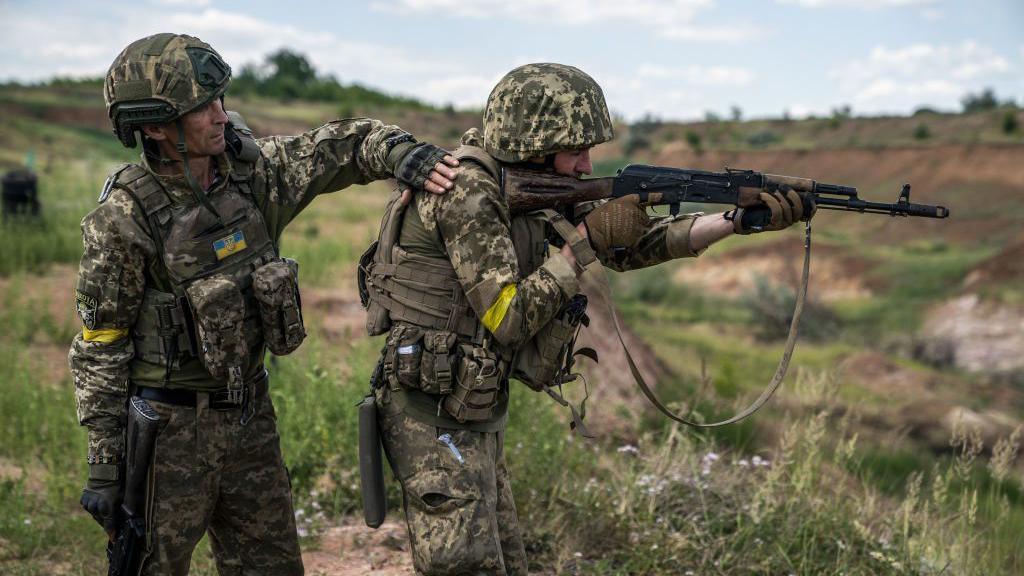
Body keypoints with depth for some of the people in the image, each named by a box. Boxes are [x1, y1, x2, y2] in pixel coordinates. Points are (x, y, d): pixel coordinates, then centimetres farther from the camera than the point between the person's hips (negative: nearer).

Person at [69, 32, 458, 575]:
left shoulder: (252, 168, -5)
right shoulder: (123, 219, -18)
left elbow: (349, 143, 7)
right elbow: (99, 350, -12)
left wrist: (402, 153, -16)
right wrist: (103, 464, -11)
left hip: (250, 410, 6)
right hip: (169, 423, -5)